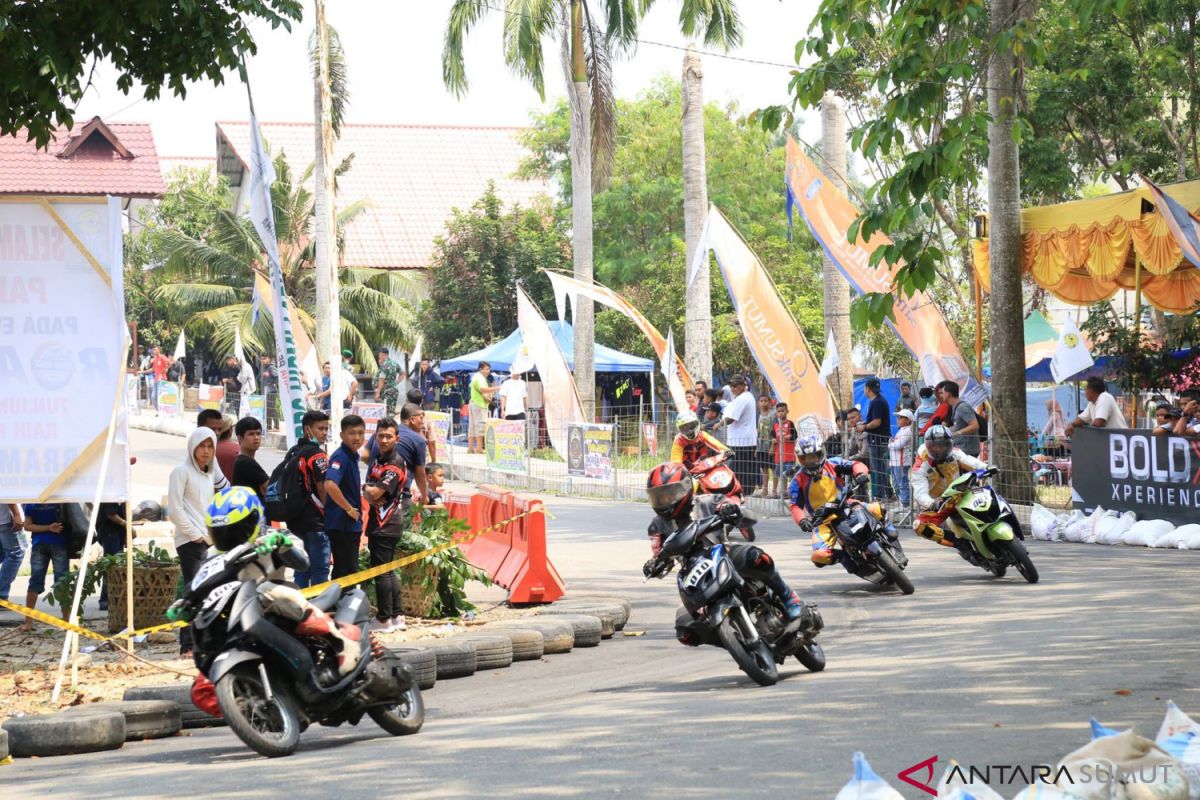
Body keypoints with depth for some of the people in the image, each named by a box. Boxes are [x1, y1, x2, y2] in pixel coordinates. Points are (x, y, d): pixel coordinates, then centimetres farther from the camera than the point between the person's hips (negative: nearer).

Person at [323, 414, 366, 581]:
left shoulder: (352, 456, 13)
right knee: (349, 573, -6)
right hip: (341, 524, -9)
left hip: (351, 525, 9)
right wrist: (349, 509, -21)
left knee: (341, 571, 14)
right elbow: (330, 485, -31)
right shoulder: (341, 456, -16)